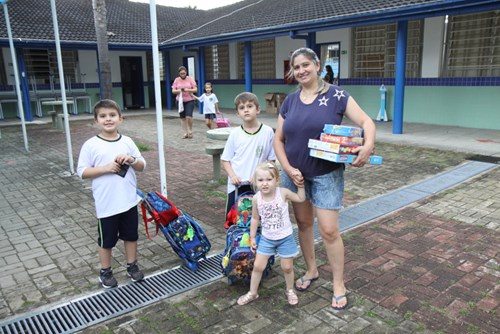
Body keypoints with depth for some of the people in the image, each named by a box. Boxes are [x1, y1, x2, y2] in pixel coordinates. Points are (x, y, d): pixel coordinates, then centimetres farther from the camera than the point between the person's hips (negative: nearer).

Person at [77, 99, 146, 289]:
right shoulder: (91, 145, -8)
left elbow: (142, 166, 6)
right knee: (106, 240, 12)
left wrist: (132, 160, -15)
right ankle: (105, 271, 31)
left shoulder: (127, 142, 1)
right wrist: (105, 168, -20)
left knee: (131, 235, 16)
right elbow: (82, 172, -8)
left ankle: (132, 266, 35)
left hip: (129, 201, 3)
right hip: (106, 205, -3)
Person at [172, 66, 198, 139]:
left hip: (189, 100, -3)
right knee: (182, 118, 5)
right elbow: (173, 91, 5)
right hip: (180, 101, 3)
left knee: (188, 117, -14)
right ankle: (185, 133, 14)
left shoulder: (190, 79, -1)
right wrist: (178, 91, -16)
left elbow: (195, 89, -2)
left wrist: (188, 90, -18)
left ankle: (190, 131, 8)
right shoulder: (176, 80, 4)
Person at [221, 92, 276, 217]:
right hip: (237, 185, 1)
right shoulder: (235, 134, -2)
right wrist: (232, 176, -11)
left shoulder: (267, 132, -5)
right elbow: (225, 159, 3)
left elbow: (271, 159, 0)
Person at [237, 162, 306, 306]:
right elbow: (255, 218, 0)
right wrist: (252, 237, 5)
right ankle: (252, 293, 27)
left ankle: (290, 290, 38)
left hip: (285, 238, -1)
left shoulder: (283, 193, -18)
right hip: (266, 238, 1)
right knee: (258, 266, 6)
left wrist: (300, 185, -13)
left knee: (287, 267, 11)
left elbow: (301, 199, -2)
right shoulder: (256, 198, -14)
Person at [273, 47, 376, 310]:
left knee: (329, 230, -3)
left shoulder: (336, 96, -7)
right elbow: (278, 139, 5)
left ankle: (339, 285, 16)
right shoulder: (290, 101, 4)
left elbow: (366, 122, -10)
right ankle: (311, 270, 36)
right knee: (303, 223, 15)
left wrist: (368, 145, -31)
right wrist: (288, 168, -8)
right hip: (295, 174, 4)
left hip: (327, 174, -4)